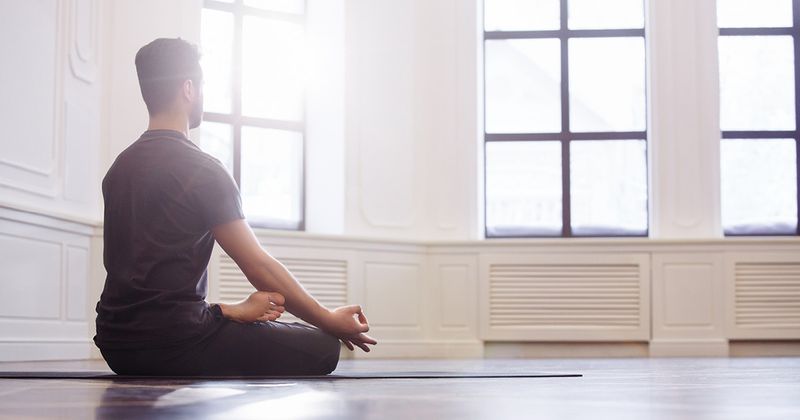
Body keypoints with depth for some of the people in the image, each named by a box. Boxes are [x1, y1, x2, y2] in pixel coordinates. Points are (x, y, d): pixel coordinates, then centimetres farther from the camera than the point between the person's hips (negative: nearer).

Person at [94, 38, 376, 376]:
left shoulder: (119, 168, 14)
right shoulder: (201, 170, -11)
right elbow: (259, 266, -10)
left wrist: (227, 311, 10)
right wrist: (331, 321, -1)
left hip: (117, 344, 9)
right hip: (171, 343, -9)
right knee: (323, 348, -6)